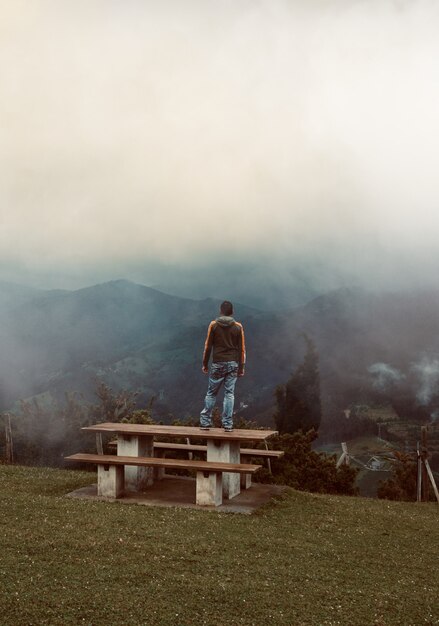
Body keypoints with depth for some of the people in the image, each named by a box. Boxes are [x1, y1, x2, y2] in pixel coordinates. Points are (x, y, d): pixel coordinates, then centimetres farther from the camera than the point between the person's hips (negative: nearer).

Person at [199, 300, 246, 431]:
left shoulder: (213, 325, -2)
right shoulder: (238, 327, 1)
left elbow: (208, 346, 0)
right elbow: (241, 348, 3)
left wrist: (205, 364, 8)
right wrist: (241, 367, 9)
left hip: (217, 363, -1)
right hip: (233, 364, 1)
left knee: (211, 393, 8)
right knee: (229, 393, 3)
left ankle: (205, 422, 8)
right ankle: (228, 424, 2)